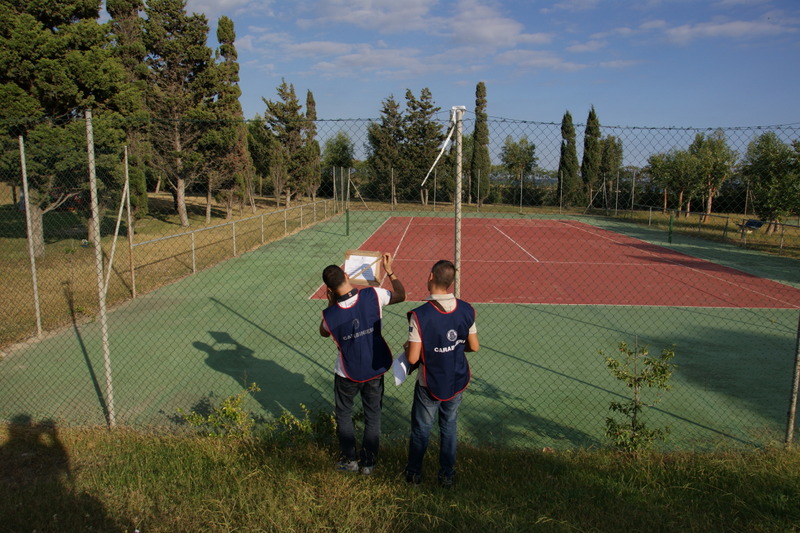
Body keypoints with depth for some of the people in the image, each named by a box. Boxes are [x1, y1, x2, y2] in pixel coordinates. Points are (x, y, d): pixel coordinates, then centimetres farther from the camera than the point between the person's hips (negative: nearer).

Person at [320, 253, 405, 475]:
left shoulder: (330, 314, -21)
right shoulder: (373, 295, -20)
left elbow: (323, 332, 4)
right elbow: (400, 295, 0)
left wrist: (330, 304, 2)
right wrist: (390, 271, 8)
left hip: (348, 374, -2)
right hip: (375, 370, 2)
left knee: (343, 414, 22)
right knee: (373, 416, 19)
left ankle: (349, 459, 31)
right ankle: (368, 462, 30)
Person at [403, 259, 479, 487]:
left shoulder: (420, 315, -27)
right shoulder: (466, 310, -13)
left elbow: (412, 358, -24)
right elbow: (474, 346, -2)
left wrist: (408, 347, -2)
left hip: (429, 385, -3)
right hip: (457, 383, 3)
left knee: (421, 429, 19)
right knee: (449, 428, 23)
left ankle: (414, 473, 38)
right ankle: (447, 475, 36)